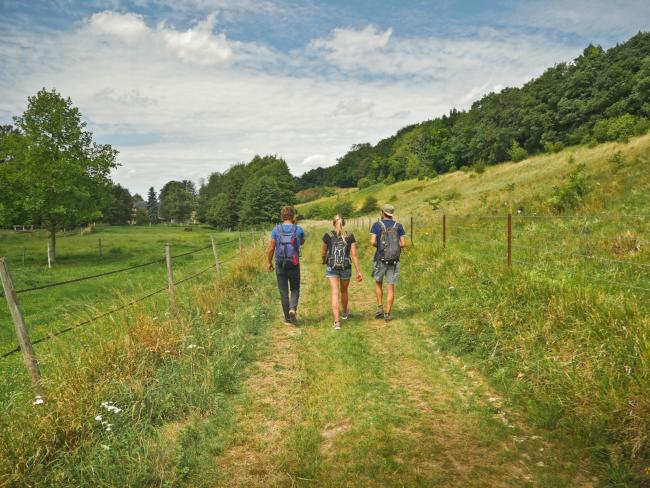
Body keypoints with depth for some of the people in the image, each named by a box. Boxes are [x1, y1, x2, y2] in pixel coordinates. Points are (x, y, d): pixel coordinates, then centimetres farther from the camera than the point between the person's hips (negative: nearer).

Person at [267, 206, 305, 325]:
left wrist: (270, 262, 9)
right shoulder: (298, 229, -5)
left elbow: (271, 249, -6)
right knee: (295, 289, 15)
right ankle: (293, 309, -9)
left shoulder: (276, 229, -5)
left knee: (284, 292, 10)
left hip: (280, 265, 1)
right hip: (294, 265, 0)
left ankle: (287, 318, 14)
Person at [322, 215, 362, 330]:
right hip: (346, 268, 2)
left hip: (332, 268, -1)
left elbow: (324, 253, 9)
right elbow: (354, 254, -4)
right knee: (344, 291, 23)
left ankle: (337, 321, -13)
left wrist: (324, 261, 31)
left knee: (335, 293, -3)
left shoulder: (328, 236, -2)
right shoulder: (350, 237, -1)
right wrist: (358, 271, -1)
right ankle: (345, 312, 45)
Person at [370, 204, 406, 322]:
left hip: (380, 260, -1)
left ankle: (380, 308, 15)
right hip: (394, 261, 1)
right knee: (390, 288, 6)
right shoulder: (398, 226, 3)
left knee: (378, 283, 23)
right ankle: (387, 314, 5)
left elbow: (373, 242, -13)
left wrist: (379, 246, 10)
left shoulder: (376, 225, -2)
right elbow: (402, 244, -3)